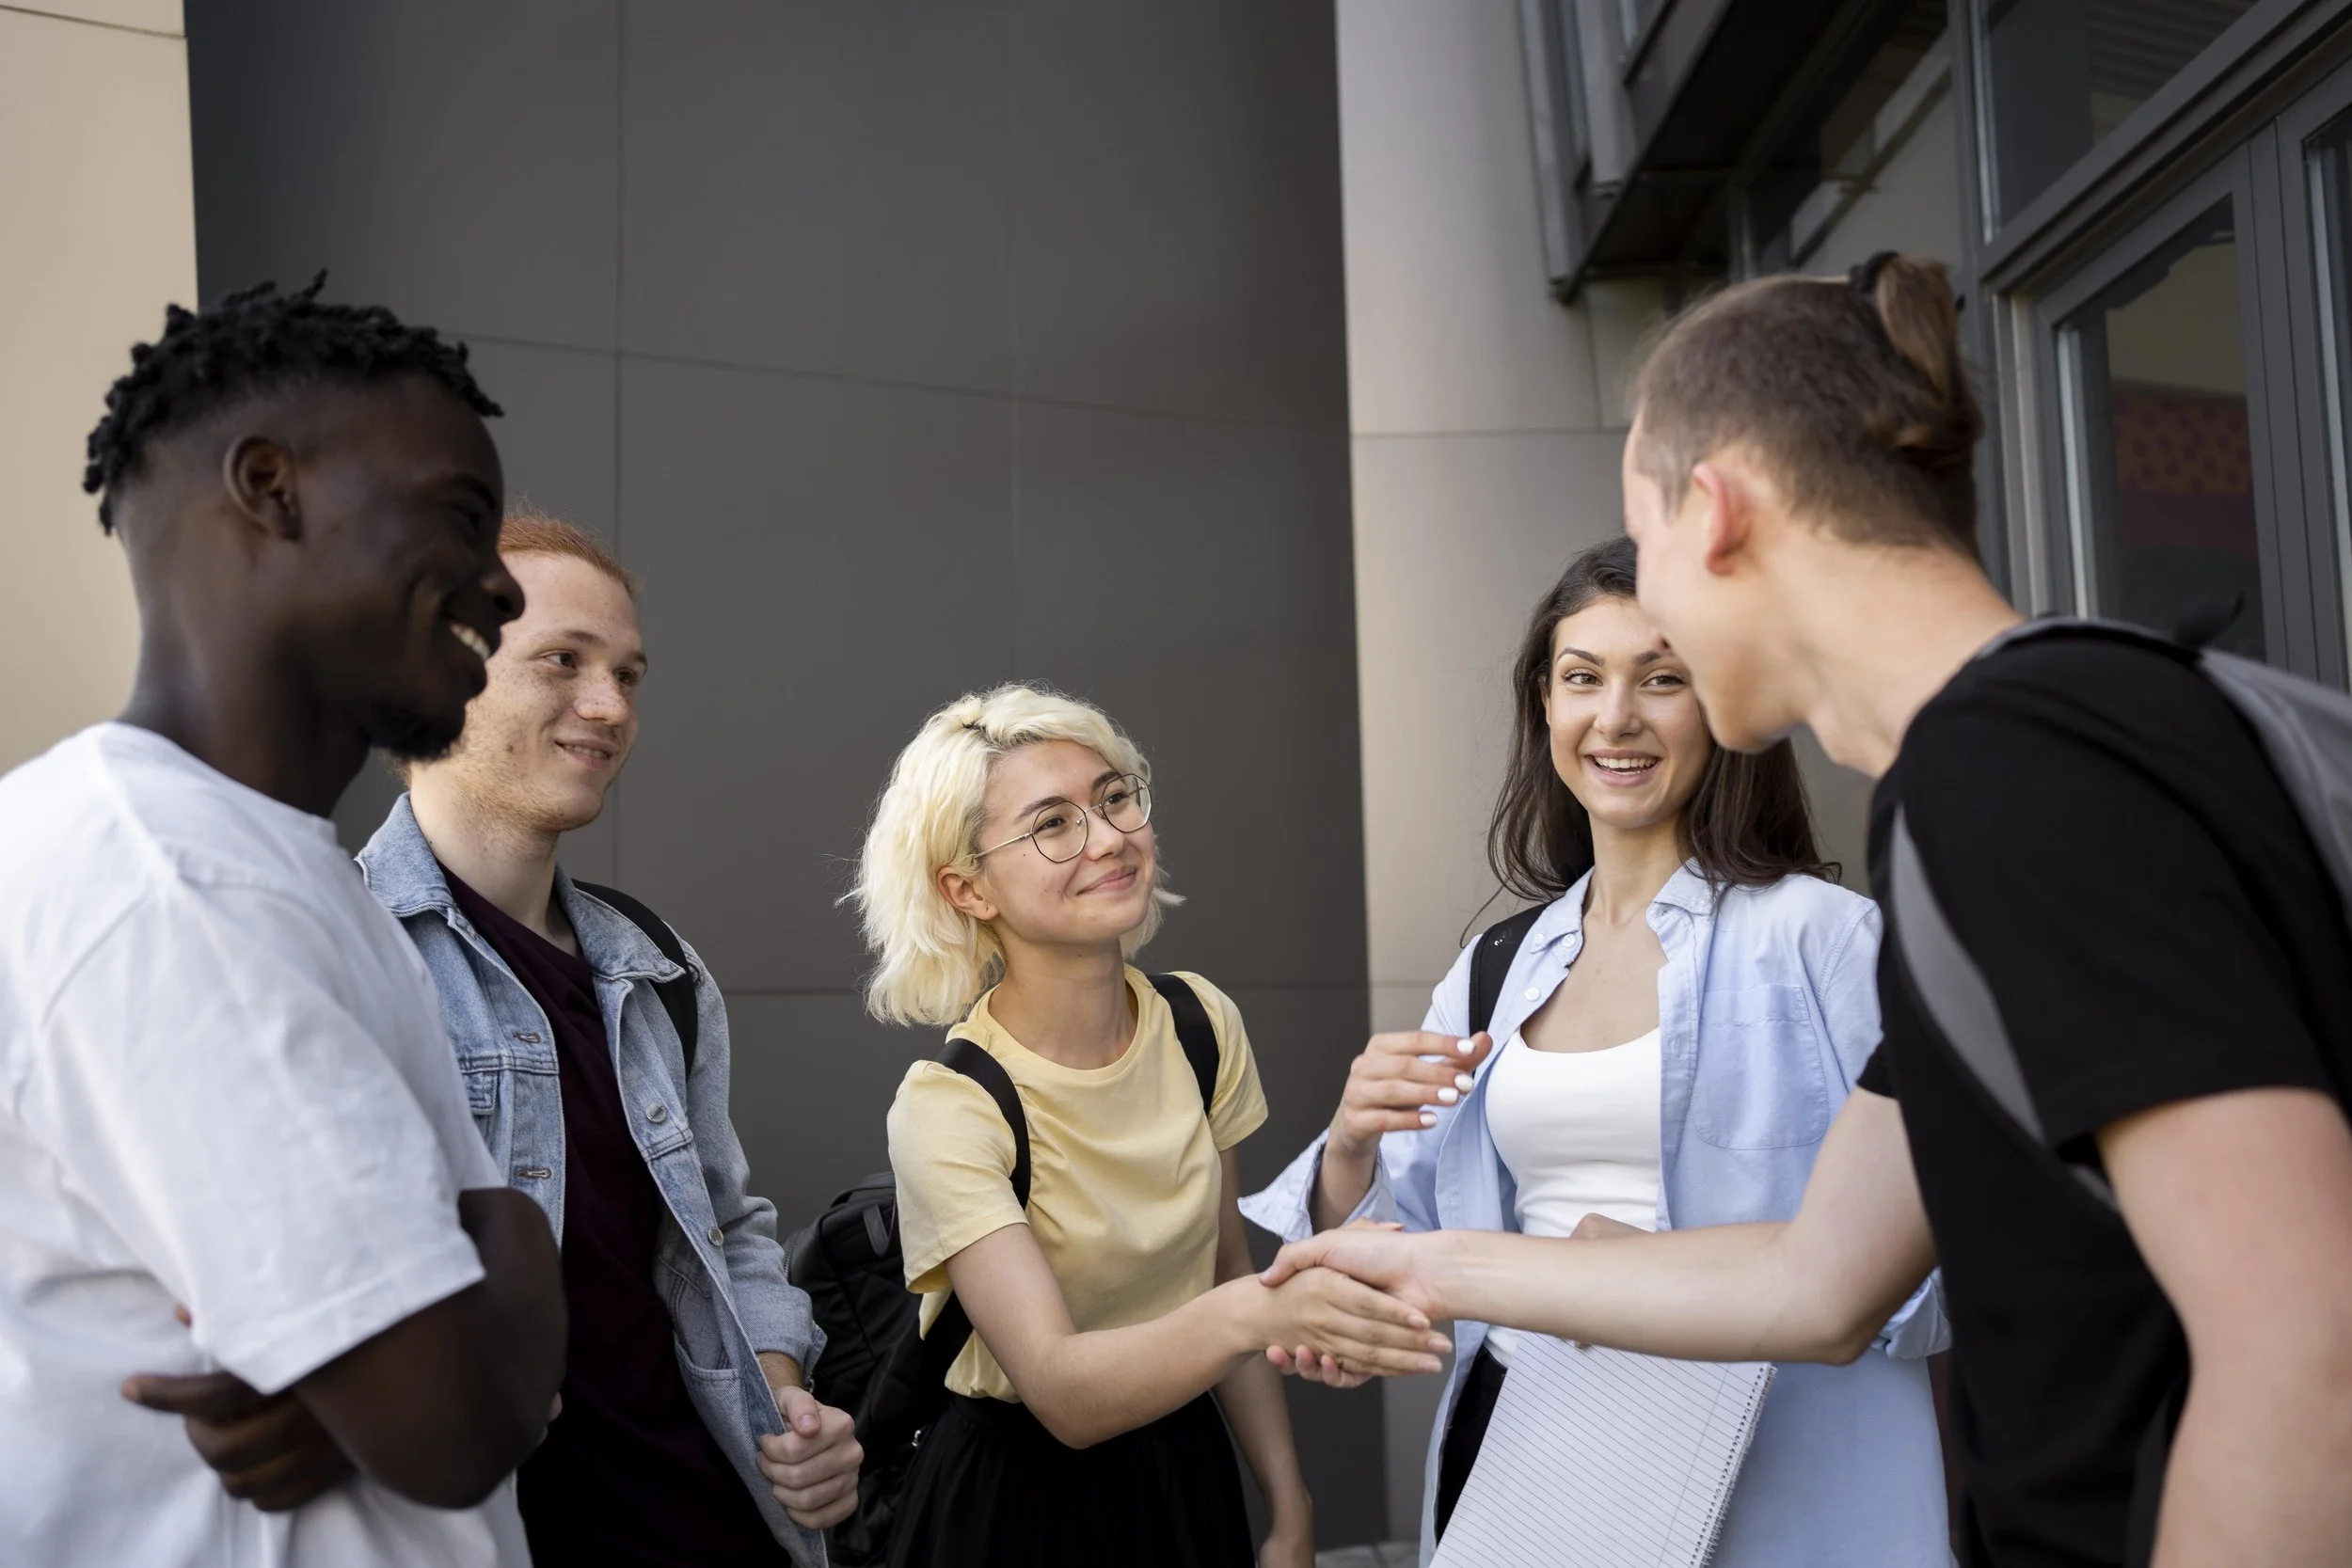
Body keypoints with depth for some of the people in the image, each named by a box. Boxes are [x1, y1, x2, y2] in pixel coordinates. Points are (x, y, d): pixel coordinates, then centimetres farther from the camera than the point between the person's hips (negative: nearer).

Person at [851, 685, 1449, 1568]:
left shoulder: (1202, 1026, -7)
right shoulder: (947, 1108, -24)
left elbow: (1222, 1274, 3)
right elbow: (1062, 1393, -31)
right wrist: (1254, 1312, -47)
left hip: (1190, 1472, 5)